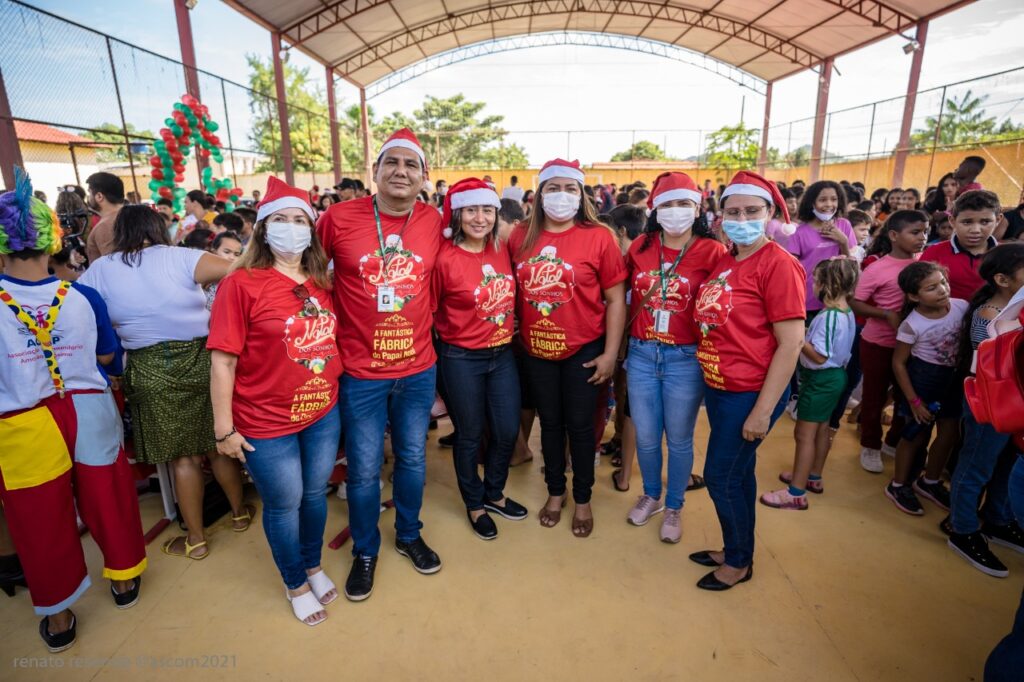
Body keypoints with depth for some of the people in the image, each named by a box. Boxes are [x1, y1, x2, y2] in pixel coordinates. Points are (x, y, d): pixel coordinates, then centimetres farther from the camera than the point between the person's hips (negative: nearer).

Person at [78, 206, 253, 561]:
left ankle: (196, 539, 23)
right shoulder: (179, 257, -6)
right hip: (200, 360, 0)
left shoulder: (101, 270, 1)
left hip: (151, 371, 1)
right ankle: (240, 512, 33)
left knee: (183, 456, 10)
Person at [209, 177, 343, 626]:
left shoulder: (321, 283, 2)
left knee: (315, 494, 21)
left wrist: (340, 393, 12)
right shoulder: (241, 284, -14)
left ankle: (313, 567, 47)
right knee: (283, 505, 13)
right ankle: (295, 585, 39)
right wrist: (224, 428, -12)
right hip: (267, 424, -4)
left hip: (324, 414, 5)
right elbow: (222, 361, -14)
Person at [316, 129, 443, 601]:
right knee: (364, 470, 11)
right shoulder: (339, 217, -10)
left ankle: (409, 535, 43)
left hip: (418, 369, 3)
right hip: (360, 373, -2)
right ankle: (365, 551, 37)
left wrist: (425, 329, 8)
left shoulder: (433, 222, -2)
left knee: (413, 460, 18)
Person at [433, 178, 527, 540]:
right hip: (461, 360, -5)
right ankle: (475, 505, 35)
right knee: (470, 436, 11)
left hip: (503, 355, 5)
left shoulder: (503, 249, 0)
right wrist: (450, 335, -5)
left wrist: (509, 333, 12)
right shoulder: (444, 258, -16)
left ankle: (494, 493, 40)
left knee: (507, 431, 14)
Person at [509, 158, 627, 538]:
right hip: (536, 349, 3)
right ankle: (555, 492, 37)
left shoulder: (598, 237, -10)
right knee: (550, 423, 16)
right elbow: (513, 291, 8)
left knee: (579, 425, 10)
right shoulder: (521, 237, -1)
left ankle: (583, 500, 31)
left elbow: (616, 299, -7)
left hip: (584, 349, -2)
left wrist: (610, 353, -9)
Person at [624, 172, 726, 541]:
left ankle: (674, 507, 36)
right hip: (641, 354, 3)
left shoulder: (712, 251, -8)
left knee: (679, 439, 13)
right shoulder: (640, 247, 2)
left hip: (685, 358, -3)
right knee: (646, 437, 15)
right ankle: (651, 495, 41)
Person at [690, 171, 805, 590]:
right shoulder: (722, 261, 6)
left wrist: (763, 410, -17)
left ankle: (739, 562, 28)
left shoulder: (778, 264, -16)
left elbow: (791, 343, -18)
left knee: (721, 476, 4)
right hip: (718, 388, 7)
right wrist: (709, 382, 7)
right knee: (738, 473, 20)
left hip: (751, 393, -7)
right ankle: (735, 550, 39)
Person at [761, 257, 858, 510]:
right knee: (822, 429, 21)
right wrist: (804, 336, 6)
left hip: (820, 379, -10)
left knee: (804, 434, -2)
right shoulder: (847, 313, 4)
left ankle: (796, 493, 6)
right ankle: (813, 477, 37)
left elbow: (819, 357, -26)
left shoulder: (828, 316, -25)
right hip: (836, 375, 10)